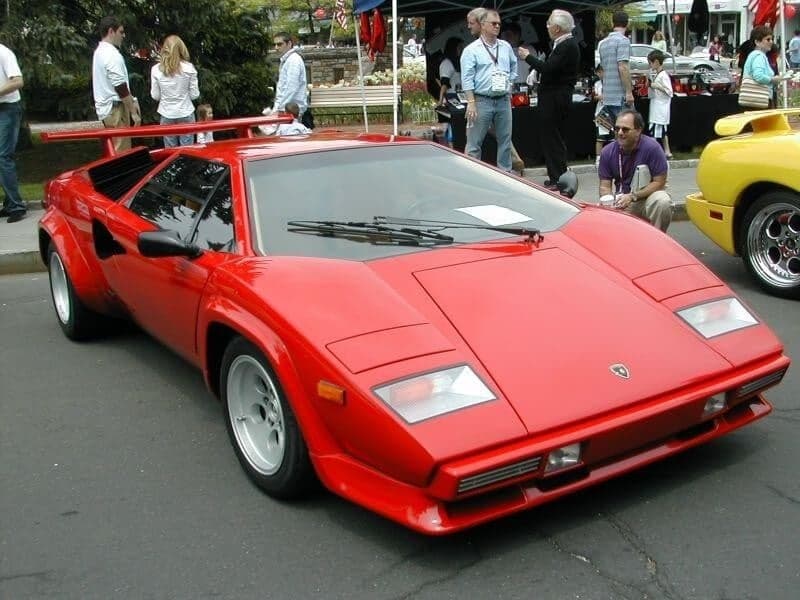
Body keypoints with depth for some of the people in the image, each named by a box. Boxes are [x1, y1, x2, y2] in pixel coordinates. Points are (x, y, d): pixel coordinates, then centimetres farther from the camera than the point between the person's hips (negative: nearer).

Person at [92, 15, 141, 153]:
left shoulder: (99, 52, 14)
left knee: (113, 151, 15)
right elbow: (121, 88, -20)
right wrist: (134, 113, -14)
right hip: (115, 108, -10)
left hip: (104, 108, 10)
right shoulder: (112, 55, -17)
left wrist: (131, 101, 16)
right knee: (121, 152, -8)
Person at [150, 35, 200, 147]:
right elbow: (194, 95, -4)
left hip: (167, 115, 1)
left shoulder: (156, 69, -4)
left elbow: (155, 96, 1)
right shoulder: (189, 68, -6)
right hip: (186, 113, -1)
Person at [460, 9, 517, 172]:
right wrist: (471, 103, -18)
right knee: (474, 143, -3)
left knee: (505, 140, 11)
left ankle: (505, 172, 22)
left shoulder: (506, 47, 11)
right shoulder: (472, 50, -5)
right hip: (481, 101, -5)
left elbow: (514, 67, 28)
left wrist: (509, 84, 16)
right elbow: (467, 78, -11)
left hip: (504, 101, 5)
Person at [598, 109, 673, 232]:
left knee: (663, 201, -33)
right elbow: (605, 186, 0)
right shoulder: (607, 152, -4)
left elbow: (659, 182, -13)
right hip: (621, 202, 3)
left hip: (648, 196, -2)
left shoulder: (652, 147, -15)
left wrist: (632, 196, -24)